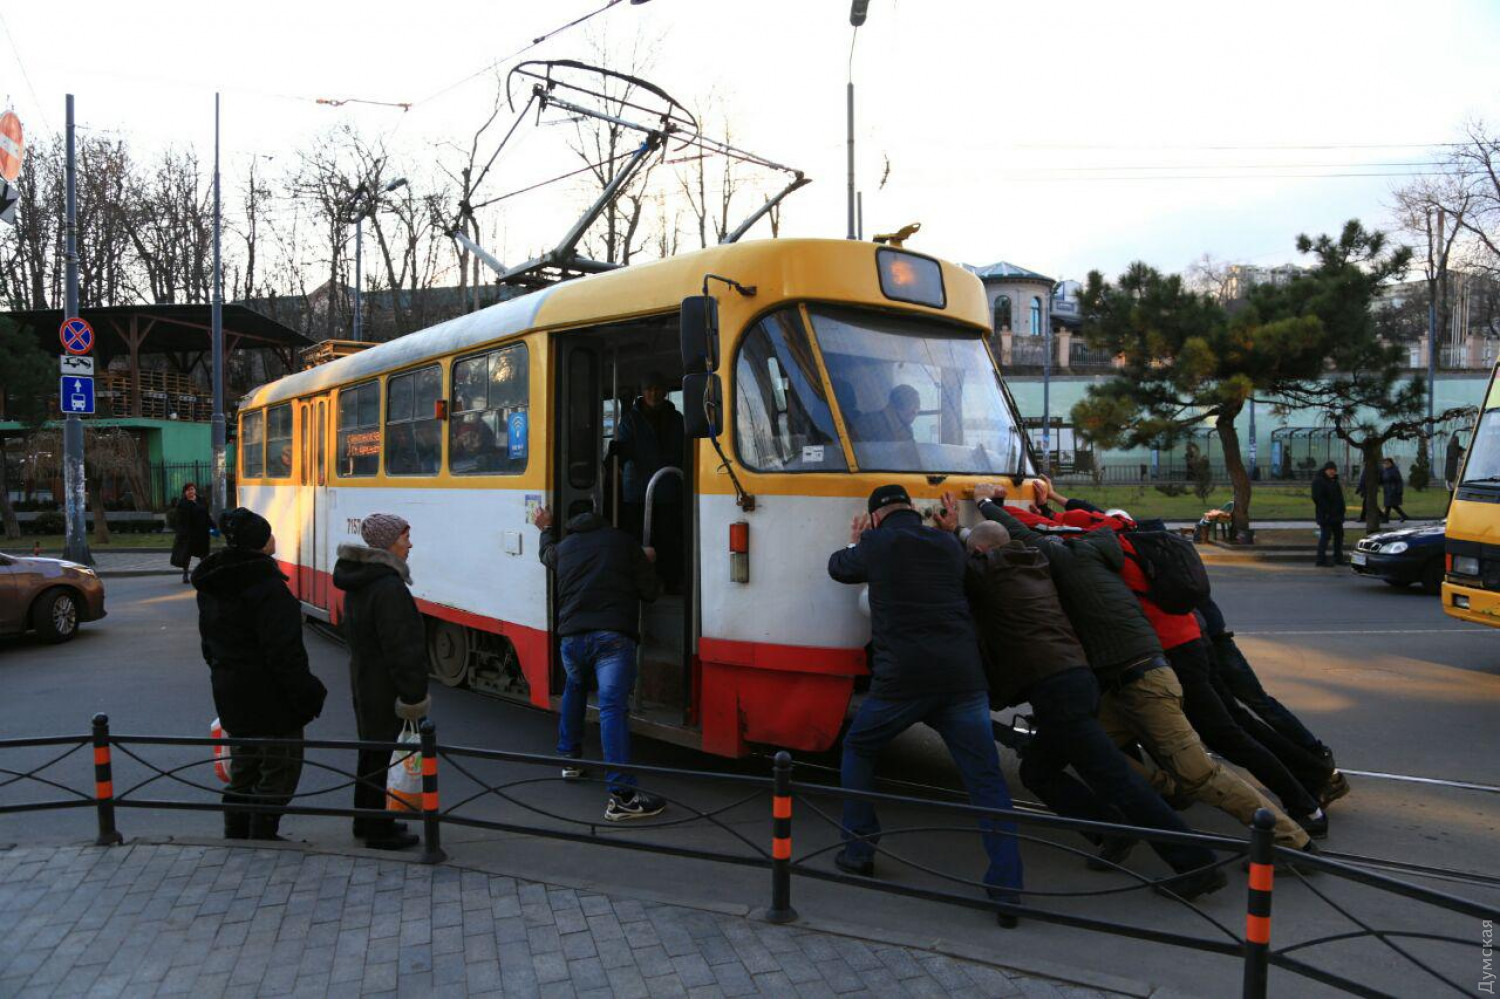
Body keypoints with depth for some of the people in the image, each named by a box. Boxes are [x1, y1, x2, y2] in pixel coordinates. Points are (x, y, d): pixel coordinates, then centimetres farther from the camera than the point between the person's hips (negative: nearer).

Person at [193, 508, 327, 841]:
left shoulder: (211, 586, 8)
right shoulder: (267, 588, -23)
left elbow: (209, 644, 18)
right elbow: (284, 654, -24)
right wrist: (309, 696, -17)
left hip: (232, 698, 9)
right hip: (271, 701, -9)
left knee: (243, 770, 23)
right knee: (279, 774, 4)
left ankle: (236, 839, 33)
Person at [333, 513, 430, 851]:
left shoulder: (357, 583, 9)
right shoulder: (389, 587, -23)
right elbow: (400, 648, -24)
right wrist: (413, 696, -19)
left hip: (363, 680, 10)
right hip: (386, 689, -10)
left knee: (371, 751, 21)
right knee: (386, 756, 1)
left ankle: (367, 821, 34)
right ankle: (379, 831, 11)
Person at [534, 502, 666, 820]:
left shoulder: (563, 546, 21)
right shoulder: (624, 542, 10)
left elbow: (547, 554, 47)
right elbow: (650, 591, 8)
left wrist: (545, 529, 67)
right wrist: (646, 563, 29)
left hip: (572, 636, 4)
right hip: (613, 636, -4)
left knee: (574, 690, 33)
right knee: (613, 708, -13)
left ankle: (569, 757, 42)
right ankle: (621, 795, -20)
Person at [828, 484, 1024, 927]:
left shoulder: (876, 545, 6)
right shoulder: (948, 545, 16)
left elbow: (838, 567, 26)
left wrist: (855, 542, 45)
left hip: (900, 680, -2)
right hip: (963, 678, 2)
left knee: (857, 749, 23)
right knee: (987, 782, 5)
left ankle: (859, 851, 25)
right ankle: (1006, 893, -2)